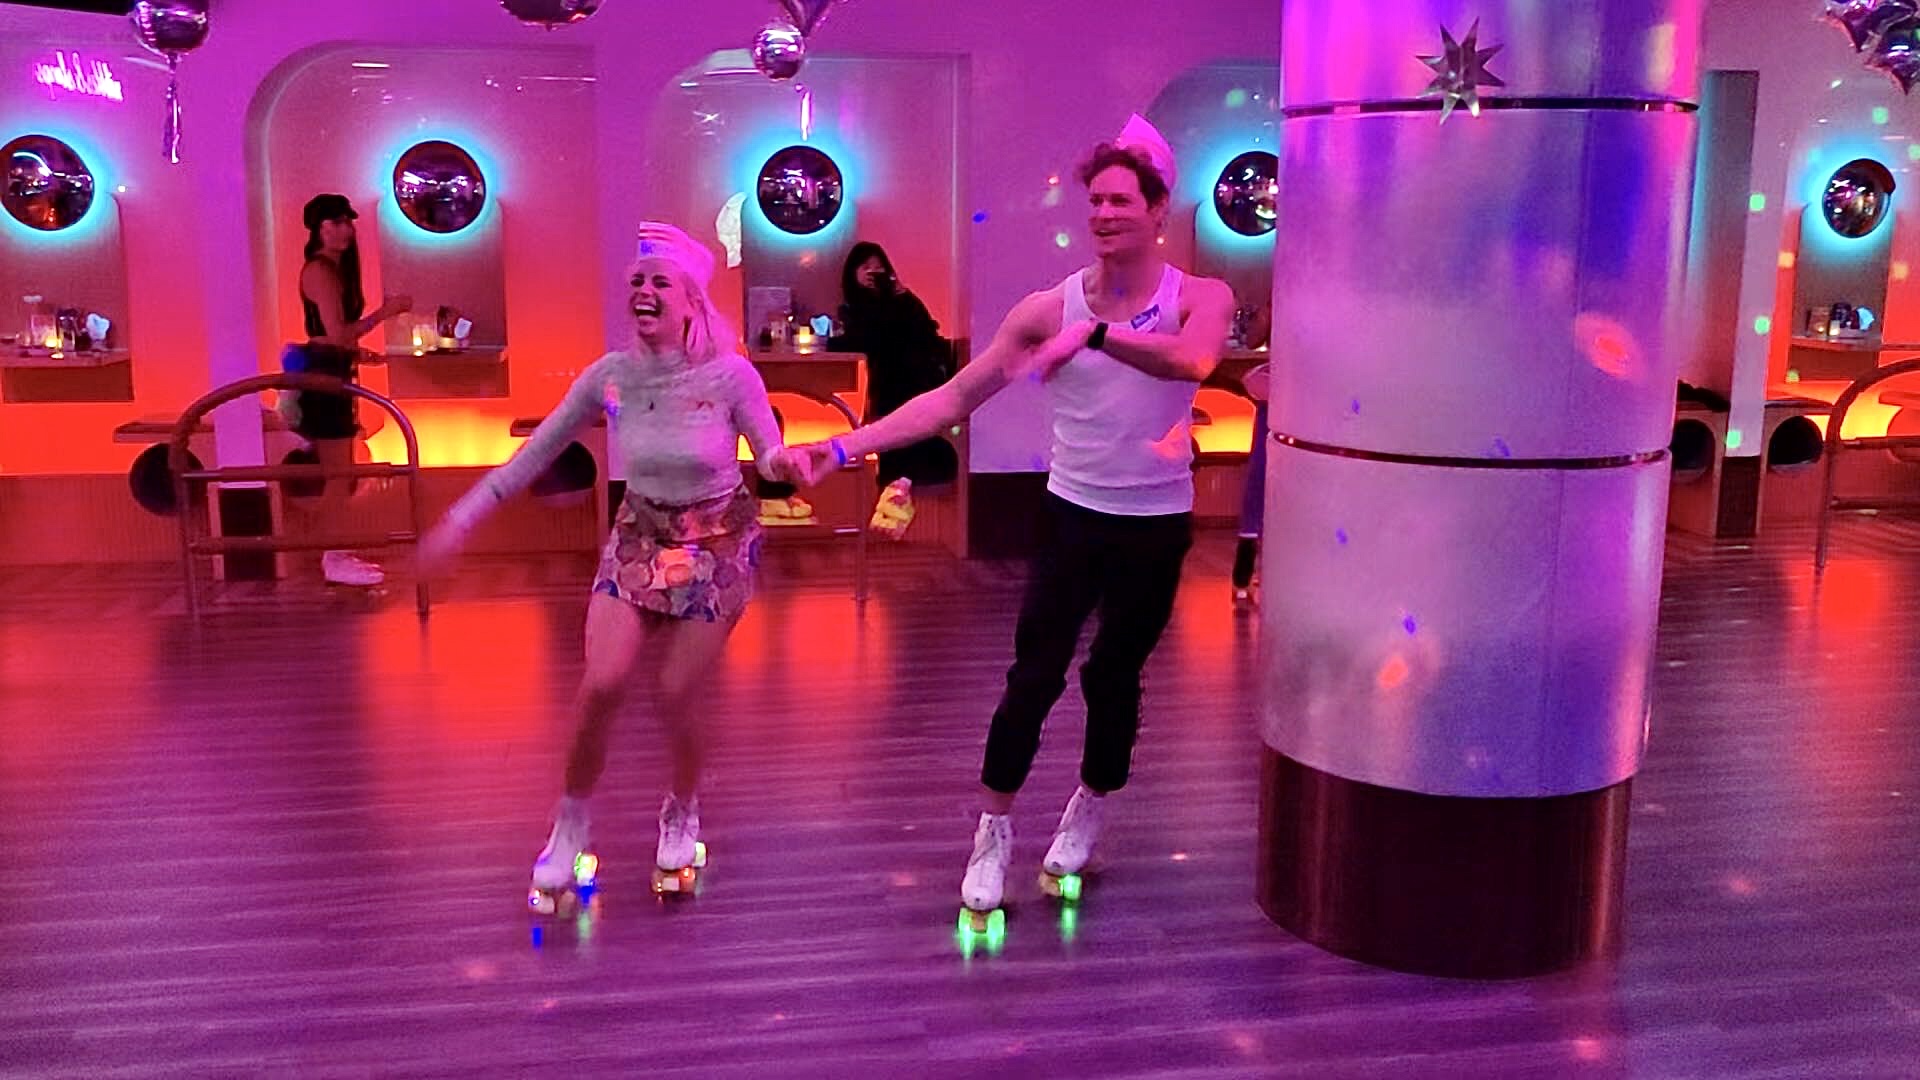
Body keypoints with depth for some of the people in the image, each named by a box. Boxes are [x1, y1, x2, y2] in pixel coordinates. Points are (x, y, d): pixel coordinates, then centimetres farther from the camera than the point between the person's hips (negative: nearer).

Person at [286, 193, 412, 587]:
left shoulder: (335, 269, 17)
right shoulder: (320, 271, -15)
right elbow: (337, 333, -22)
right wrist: (384, 312, -18)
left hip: (332, 372, 11)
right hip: (323, 375, -11)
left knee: (339, 473, 15)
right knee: (337, 475, -6)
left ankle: (335, 553, 21)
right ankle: (334, 560, 0)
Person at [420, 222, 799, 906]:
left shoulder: (730, 376, -17)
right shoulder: (610, 376, -8)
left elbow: (772, 459, -13)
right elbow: (536, 453, 0)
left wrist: (782, 461, -39)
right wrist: (462, 519, -1)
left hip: (716, 547, -2)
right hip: (638, 539, 2)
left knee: (679, 696, 0)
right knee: (602, 684, -12)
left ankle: (682, 813, 30)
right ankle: (571, 826, 11)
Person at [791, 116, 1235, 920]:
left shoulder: (1201, 299, -9)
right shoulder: (1051, 308, -6)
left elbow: (1193, 359, -34)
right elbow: (955, 397, -9)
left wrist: (1095, 330, -47)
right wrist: (847, 446, -17)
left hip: (1157, 527, 0)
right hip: (1073, 515, 0)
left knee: (1114, 677, 13)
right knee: (1033, 678, -4)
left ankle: (1088, 809, 37)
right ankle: (994, 833, 12)